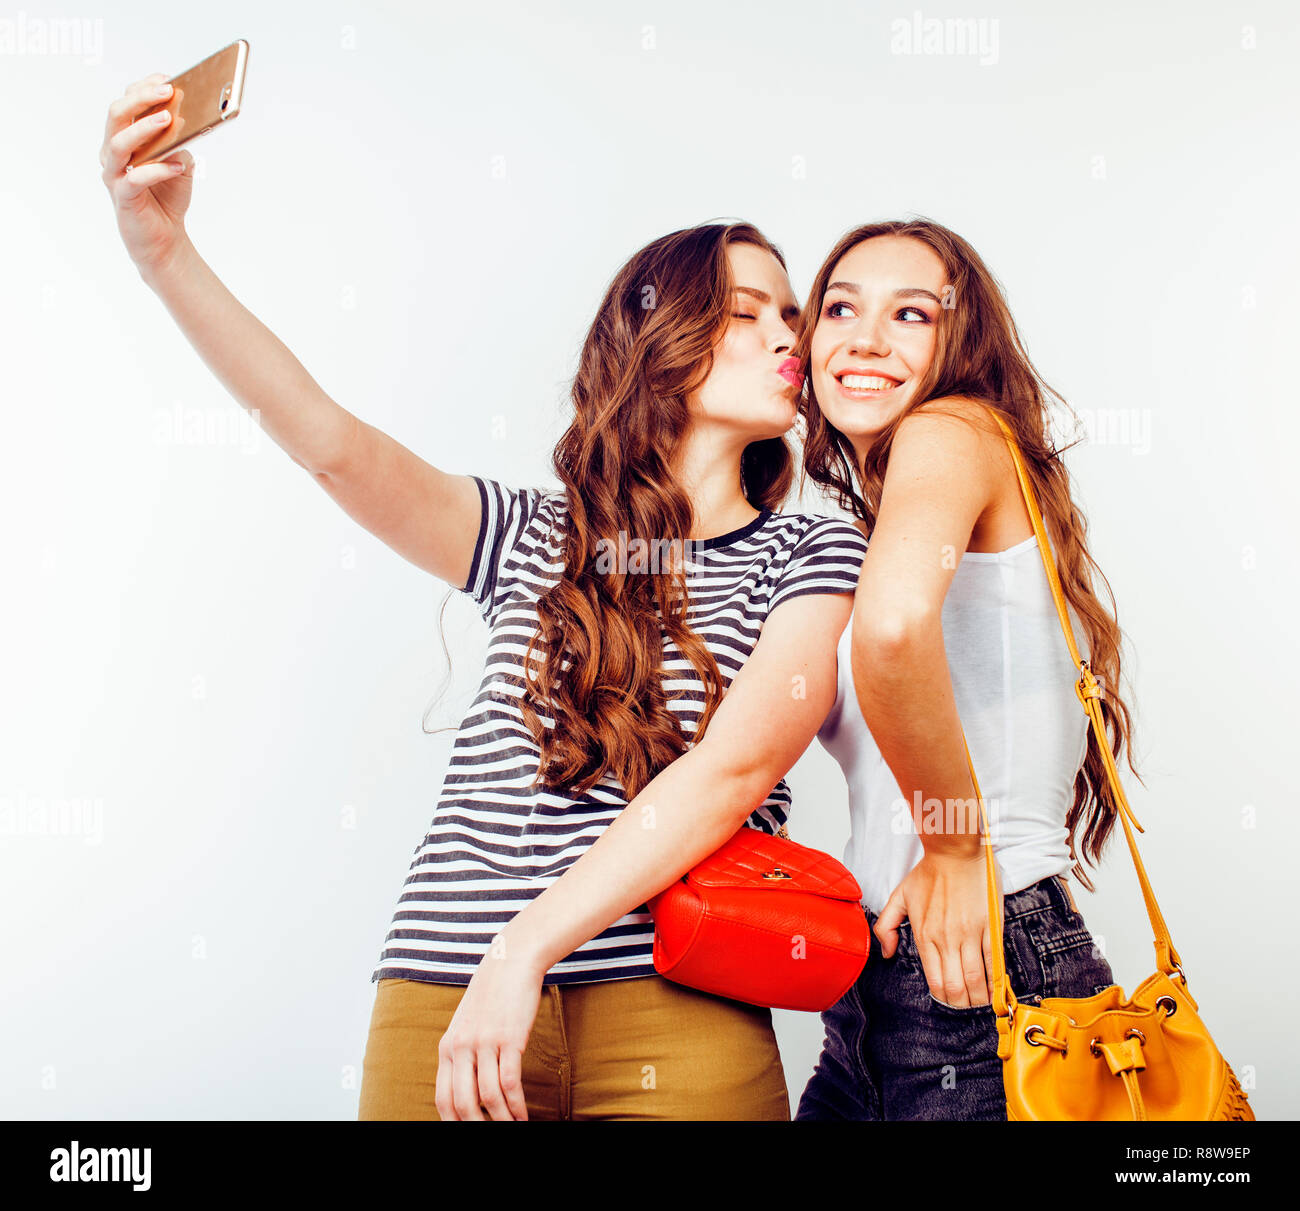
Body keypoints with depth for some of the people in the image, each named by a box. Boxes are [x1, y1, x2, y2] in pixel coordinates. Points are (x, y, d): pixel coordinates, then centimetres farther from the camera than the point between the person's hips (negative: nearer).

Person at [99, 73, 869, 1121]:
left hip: (676, 1009, -1)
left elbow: (740, 766, -8)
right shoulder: (531, 536, 13)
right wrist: (164, 252, -12)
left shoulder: (812, 554, 6)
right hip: (443, 995, 2)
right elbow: (329, 441, 0)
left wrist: (524, 950, -16)